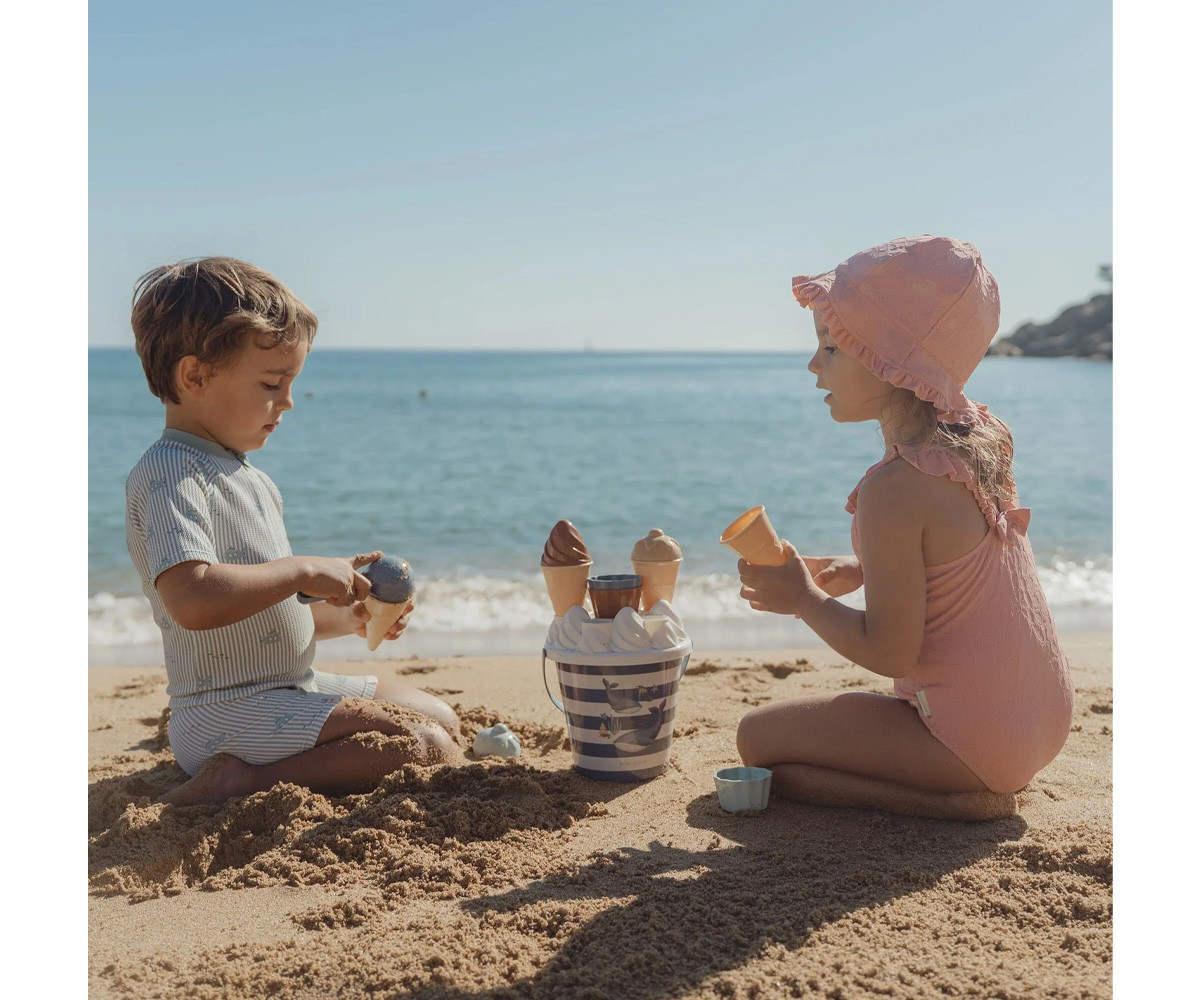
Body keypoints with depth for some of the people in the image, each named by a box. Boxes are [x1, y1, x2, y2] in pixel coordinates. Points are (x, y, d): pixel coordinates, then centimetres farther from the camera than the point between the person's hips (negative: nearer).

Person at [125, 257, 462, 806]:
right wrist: (302, 570, -23)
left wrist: (346, 617, 6)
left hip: (292, 687, 10)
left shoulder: (251, 480, 15)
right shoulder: (168, 474, -17)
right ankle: (249, 781, -16)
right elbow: (194, 600, -34)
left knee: (444, 721, 15)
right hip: (229, 714, -10)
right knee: (428, 749, -19)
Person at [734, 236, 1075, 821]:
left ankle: (960, 800, -6)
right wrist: (862, 570, 7)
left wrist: (805, 600, -7)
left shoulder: (894, 489, -27)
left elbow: (887, 653, -21)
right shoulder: (983, 437, 0)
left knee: (758, 738, 1)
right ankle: (989, 782, 13)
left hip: (974, 738, -9)